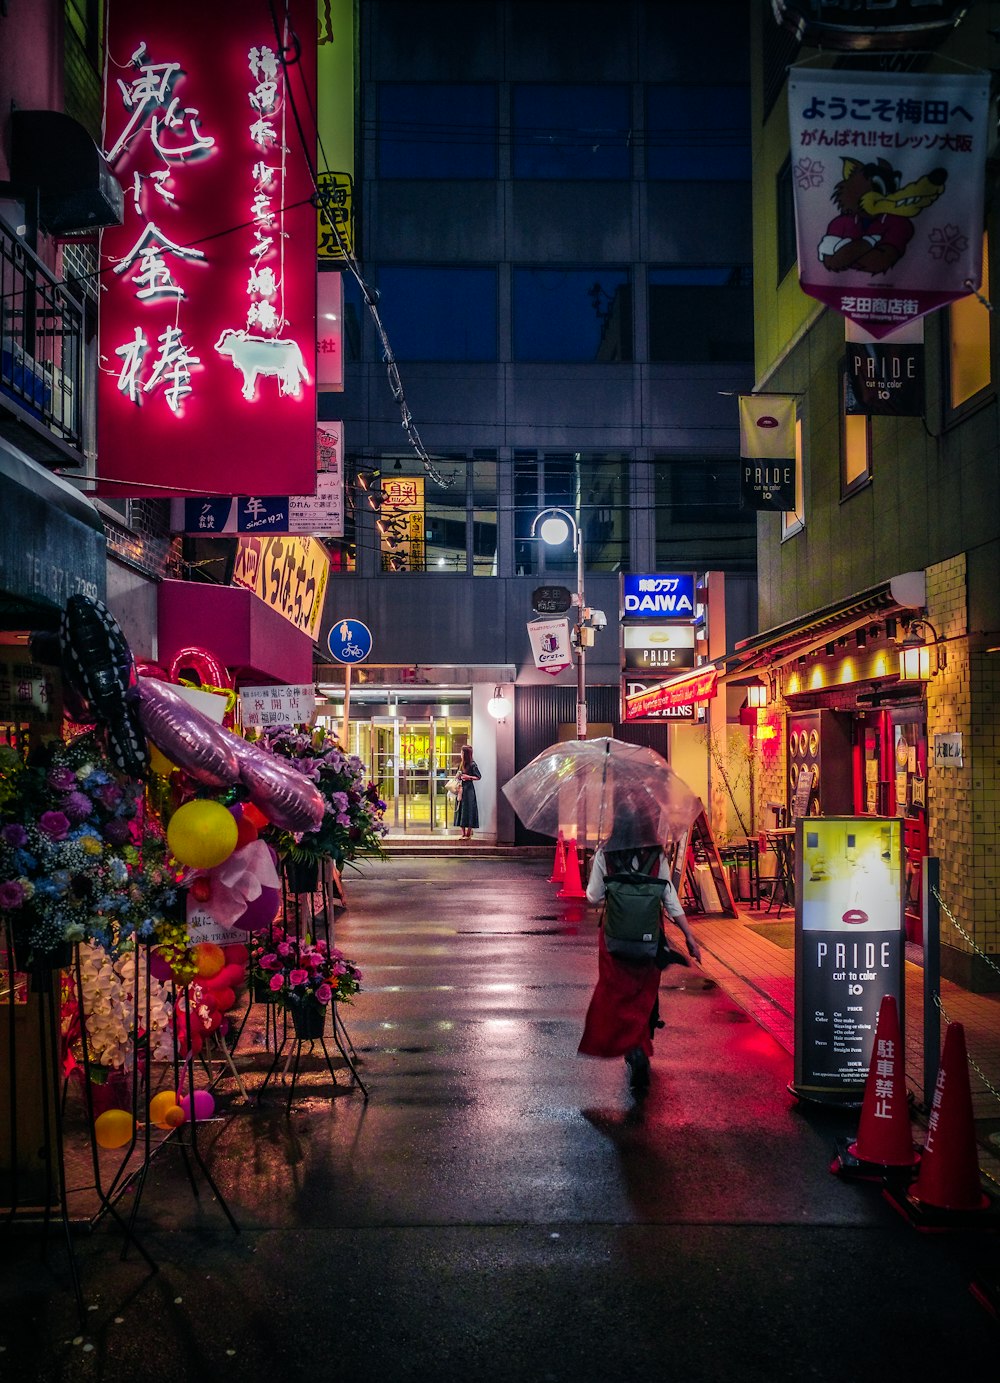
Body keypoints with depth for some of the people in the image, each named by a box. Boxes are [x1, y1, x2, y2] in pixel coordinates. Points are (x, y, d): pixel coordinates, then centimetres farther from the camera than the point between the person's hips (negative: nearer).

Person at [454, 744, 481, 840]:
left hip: (468, 790, -8)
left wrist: (468, 777, -17)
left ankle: (468, 834, 1)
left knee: (468, 811, -5)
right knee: (461, 811, 6)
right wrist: (459, 777, 2)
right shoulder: (461, 764, 12)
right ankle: (463, 833, 11)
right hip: (461, 789, 8)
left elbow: (478, 777, -6)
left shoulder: (472, 765, -9)